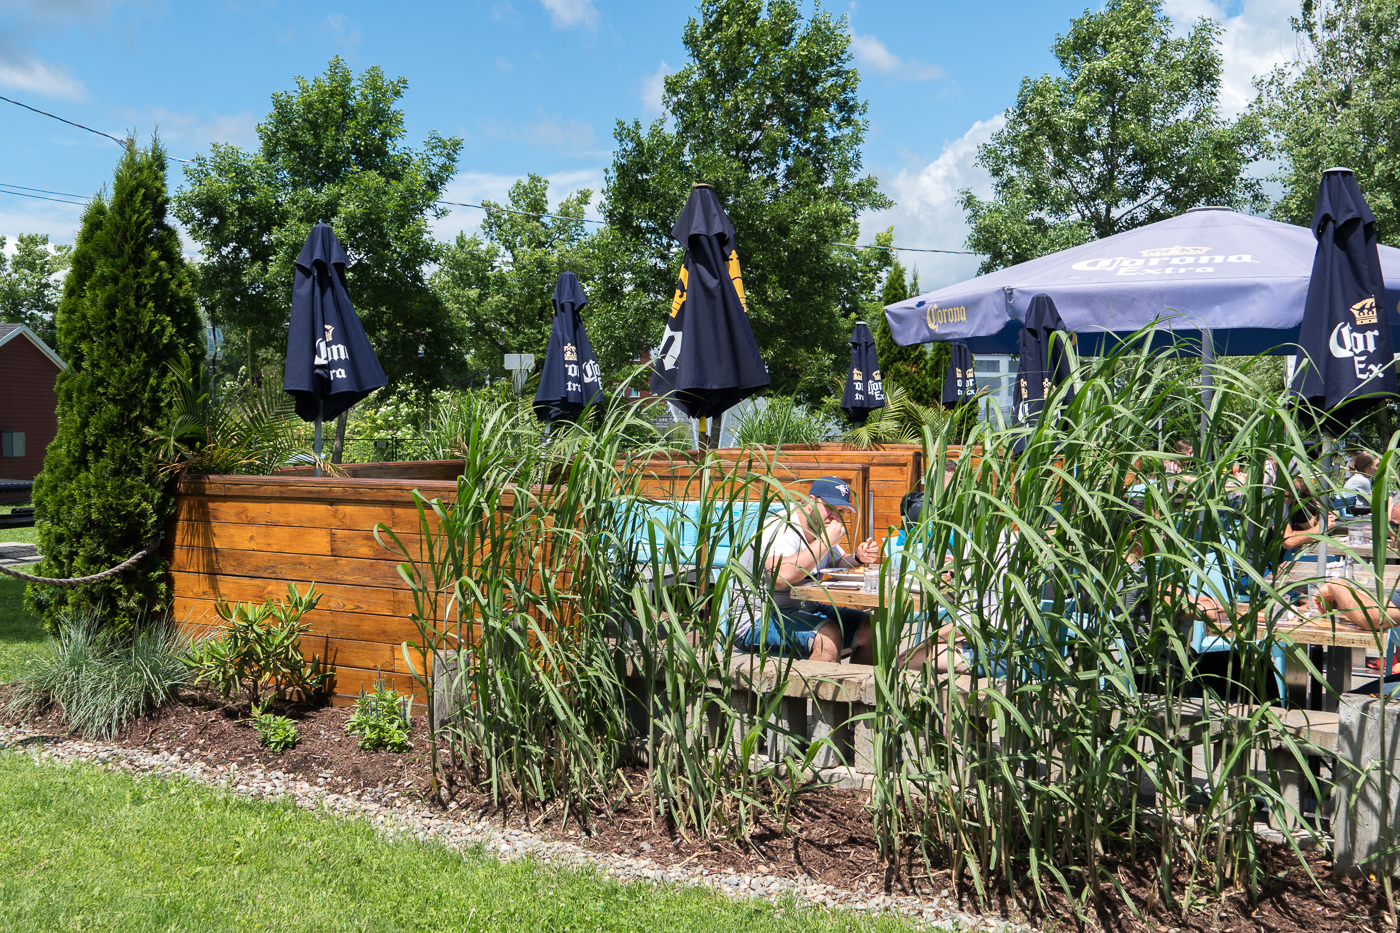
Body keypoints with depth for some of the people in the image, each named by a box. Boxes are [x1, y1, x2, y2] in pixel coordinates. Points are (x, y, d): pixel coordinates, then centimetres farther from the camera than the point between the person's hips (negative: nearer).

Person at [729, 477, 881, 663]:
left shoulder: (819, 530, 10)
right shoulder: (780, 529, -18)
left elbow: (837, 563, 24)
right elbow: (781, 576, -36)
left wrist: (858, 558, 1)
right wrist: (825, 542, -28)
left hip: (805, 611, 9)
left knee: (870, 630, 0)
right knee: (828, 635, -32)